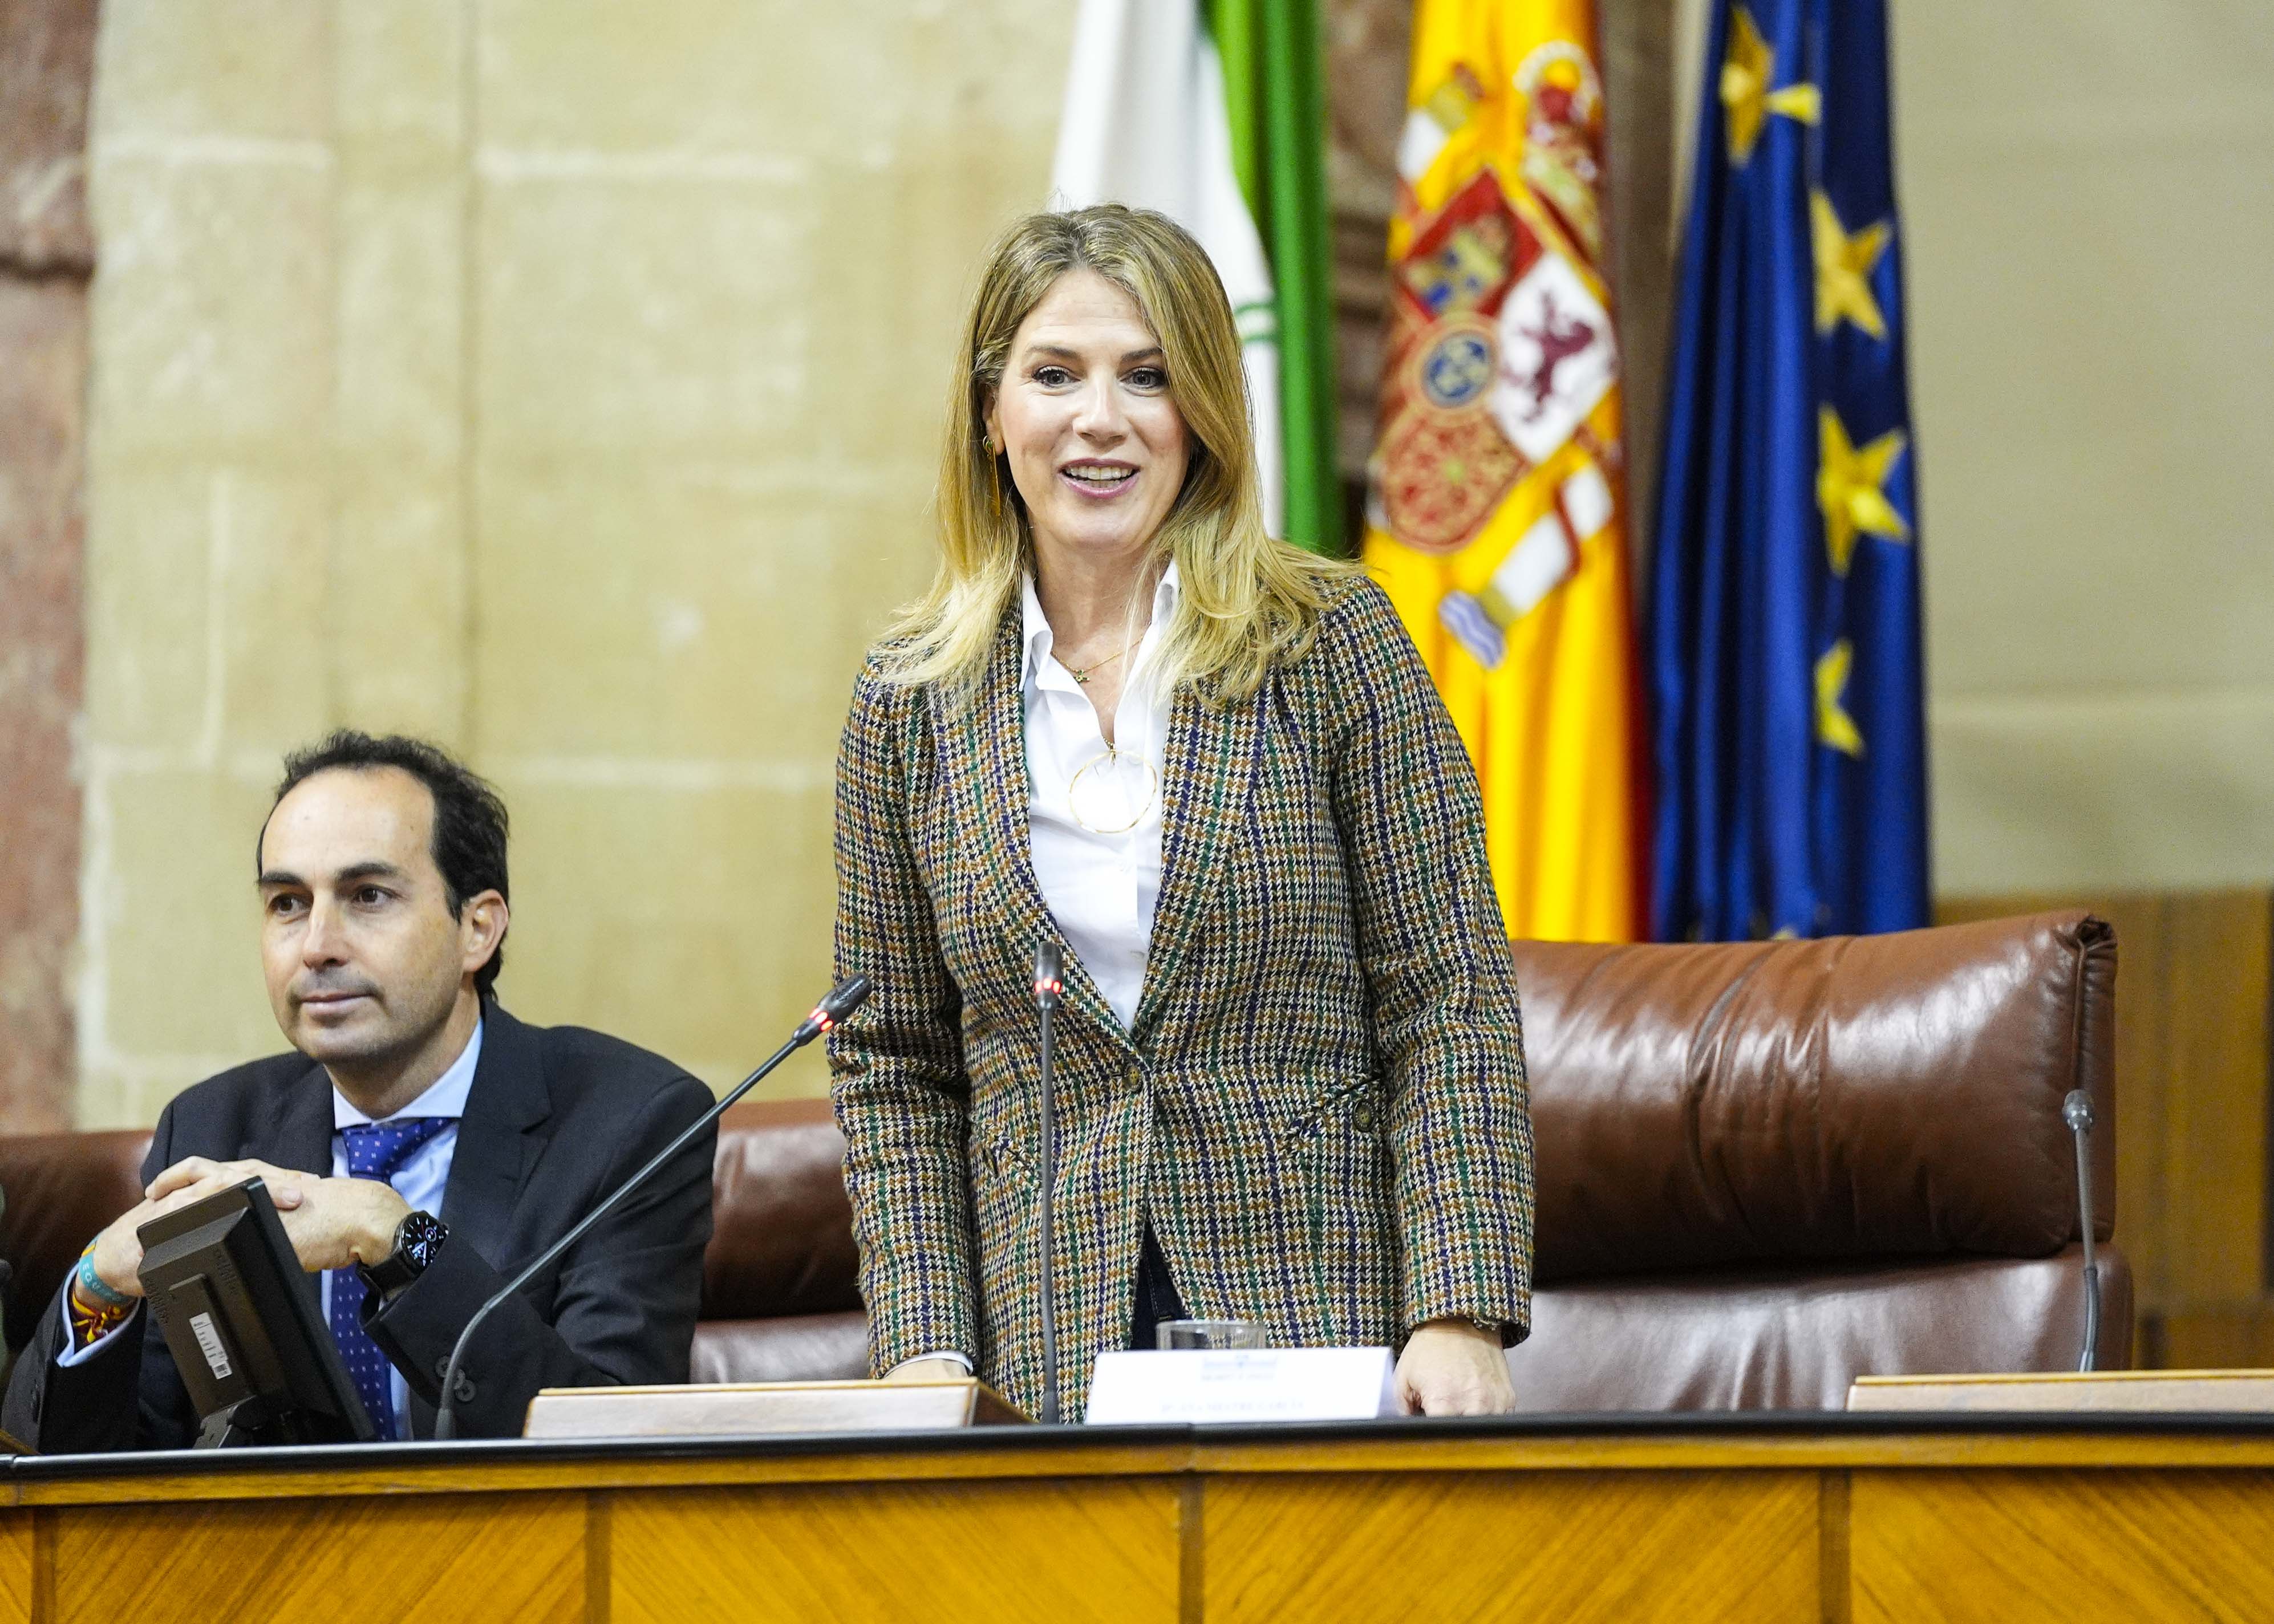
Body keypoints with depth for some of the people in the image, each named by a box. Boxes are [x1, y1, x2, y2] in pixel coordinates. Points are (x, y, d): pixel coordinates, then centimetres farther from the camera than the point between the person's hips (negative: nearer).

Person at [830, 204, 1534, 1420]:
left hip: (1324, 1321, -2)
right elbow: (892, 1068, 9)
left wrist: (1461, 1316, -14)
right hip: (1050, 1348, 2)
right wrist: (923, 1345, -3)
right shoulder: (913, 703, 5)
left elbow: (1450, 1008, -4)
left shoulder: (1334, 645, -1)